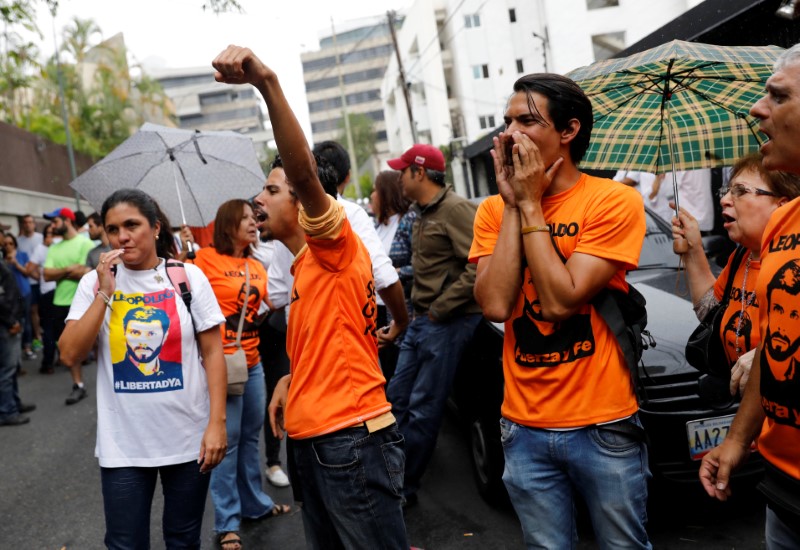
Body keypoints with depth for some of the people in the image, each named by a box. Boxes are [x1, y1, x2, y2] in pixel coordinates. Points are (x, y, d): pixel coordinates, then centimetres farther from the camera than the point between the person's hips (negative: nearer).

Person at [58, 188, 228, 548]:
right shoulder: (94, 282, 0)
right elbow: (70, 355, -8)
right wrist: (105, 293, -14)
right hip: (122, 445, 1)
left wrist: (217, 422, -10)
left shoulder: (189, 276, -4)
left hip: (188, 438, 0)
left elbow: (213, 353, -4)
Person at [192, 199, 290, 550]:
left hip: (253, 361, 7)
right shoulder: (207, 258, -8)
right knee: (227, 438, 0)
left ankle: (255, 503, 33)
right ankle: (227, 522, 13)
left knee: (251, 434, 17)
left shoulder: (257, 266, 11)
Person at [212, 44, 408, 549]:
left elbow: (304, 169, -26)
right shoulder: (303, 270, 19)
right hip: (313, 441, 9)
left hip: (351, 439, -9)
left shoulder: (334, 243, -7)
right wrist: (291, 379, 11)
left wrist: (266, 82, -36)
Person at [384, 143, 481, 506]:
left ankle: (405, 487, 12)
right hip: (422, 320, 10)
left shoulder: (455, 209, -15)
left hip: (447, 323, -9)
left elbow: (479, 267, -24)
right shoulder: (424, 213, 15)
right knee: (397, 398, 13)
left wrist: (439, 310, -19)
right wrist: (420, 309, 11)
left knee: (423, 410, -1)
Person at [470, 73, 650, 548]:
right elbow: (495, 305, -14)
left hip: (604, 427, -3)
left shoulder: (614, 201, -11)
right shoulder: (492, 211, 1)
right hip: (525, 428, 3)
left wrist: (530, 204, -16)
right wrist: (511, 204, -12)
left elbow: (559, 302, -21)